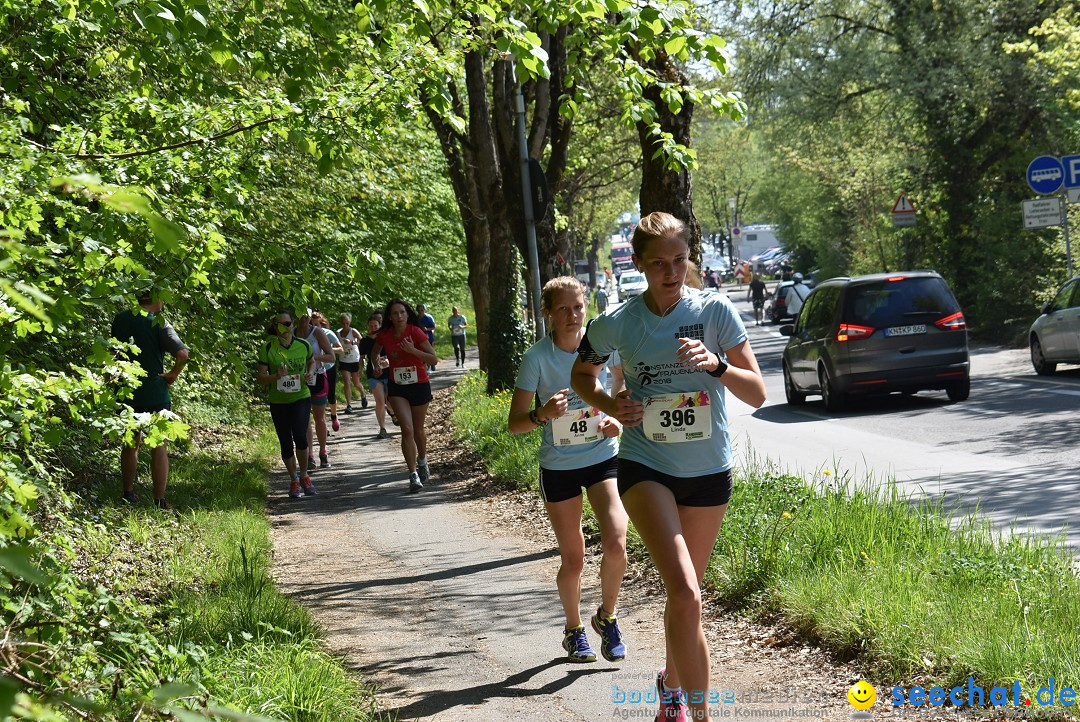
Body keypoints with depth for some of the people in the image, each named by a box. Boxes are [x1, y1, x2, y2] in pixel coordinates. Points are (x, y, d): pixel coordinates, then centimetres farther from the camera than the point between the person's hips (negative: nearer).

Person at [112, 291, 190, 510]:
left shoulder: (121, 319, 2)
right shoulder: (159, 324, -14)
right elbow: (183, 353, -24)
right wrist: (173, 374, -9)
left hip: (126, 392, 4)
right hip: (154, 393, -4)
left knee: (130, 443, 20)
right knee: (159, 447, 3)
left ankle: (128, 494, 27)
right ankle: (160, 502, 0)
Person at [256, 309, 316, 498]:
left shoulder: (303, 345, 0)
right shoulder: (267, 349, -6)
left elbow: (312, 361, 21)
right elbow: (261, 378, -5)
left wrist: (310, 373, 0)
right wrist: (276, 376, -24)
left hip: (301, 398, 0)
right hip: (278, 402, 0)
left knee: (300, 435, -19)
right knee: (286, 443, 6)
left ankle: (304, 475, 4)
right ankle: (294, 480, 26)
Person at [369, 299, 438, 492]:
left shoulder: (415, 332, -13)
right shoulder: (384, 335, -4)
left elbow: (434, 358, -13)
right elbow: (374, 353, 18)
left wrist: (412, 350, -25)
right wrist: (377, 366, -1)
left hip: (419, 385, -1)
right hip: (397, 387, 1)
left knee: (418, 430, 13)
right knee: (407, 429, -14)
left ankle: (422, 462, 42)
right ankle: (413, 475, -11)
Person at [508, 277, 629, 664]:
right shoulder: (537, 357, -14)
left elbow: (624, 385, 14)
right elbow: (515, 423, -12)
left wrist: (618, 418, -4)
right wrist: (543, 414, -32)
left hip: (605, 458, 1)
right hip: (559, 468, -1)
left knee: (615, 544, -17)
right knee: (573, 559, 6)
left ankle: (607, 617, 10)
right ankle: (574, 630, 32)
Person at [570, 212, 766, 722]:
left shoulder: (715, 311, -6)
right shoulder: (617, 324, -5)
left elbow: (757, 394, -5)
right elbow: (581, 373, 14)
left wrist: (717, 366, -24)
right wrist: (608, 404, -7)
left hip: (709, 470, 2)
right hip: (646, 467, -2)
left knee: (684, 591, 17)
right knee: (685, 593, -21)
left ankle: (672, 681, 44)